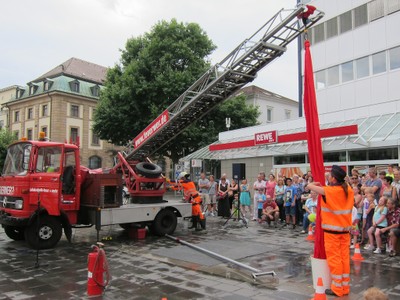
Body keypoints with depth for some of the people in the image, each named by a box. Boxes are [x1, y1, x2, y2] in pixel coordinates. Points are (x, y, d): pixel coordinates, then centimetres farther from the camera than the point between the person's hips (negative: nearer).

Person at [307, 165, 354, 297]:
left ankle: (337, 288, 9)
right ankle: (345, 287, 19)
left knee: (334, 258, 2)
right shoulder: (349, 191, 2)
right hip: (345, 229, 6)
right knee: (345, 258, 11)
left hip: (332, 230, -6)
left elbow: (309, 186, -11)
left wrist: (313, 184, 11)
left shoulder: (329, 191, -16)